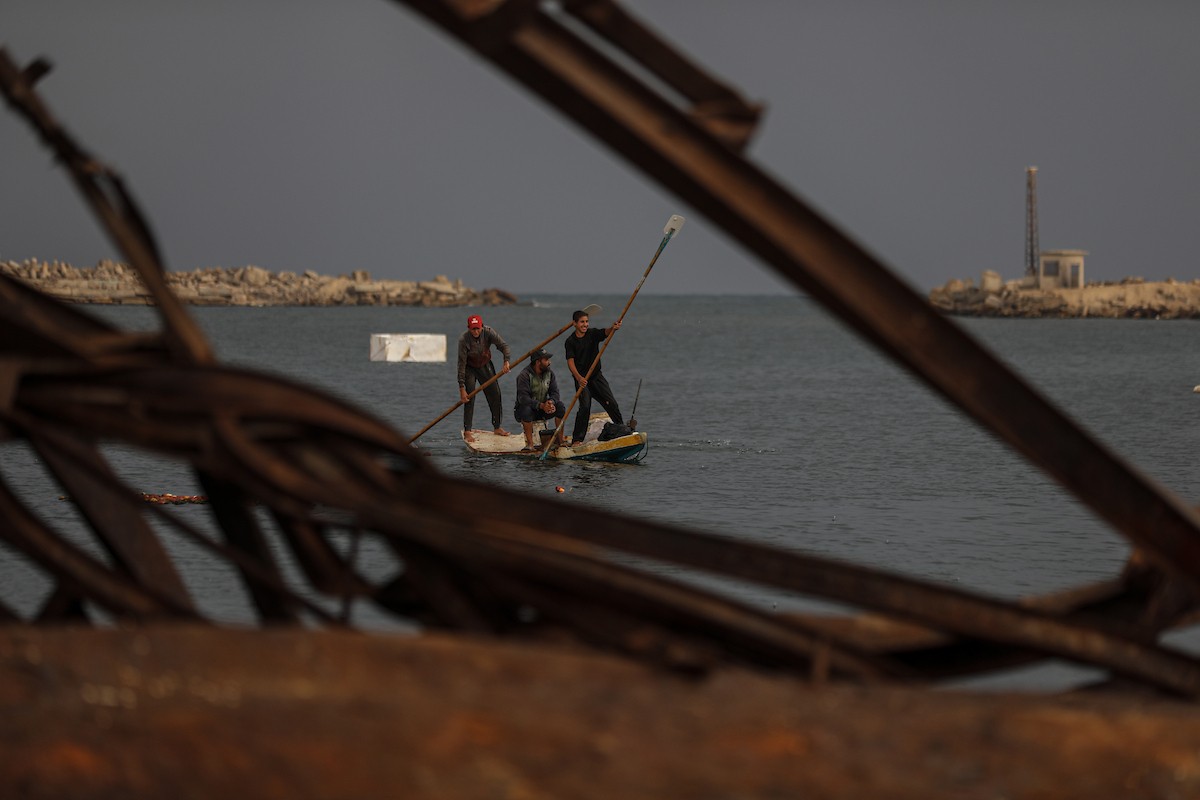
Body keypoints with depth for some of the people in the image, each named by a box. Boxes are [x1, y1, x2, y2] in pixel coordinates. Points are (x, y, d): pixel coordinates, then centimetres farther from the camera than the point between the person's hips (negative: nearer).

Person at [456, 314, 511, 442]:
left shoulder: (488, 332, -22)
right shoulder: (464, 340, -30)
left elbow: (503, 345, -25)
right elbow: (461, 364, -29)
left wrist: (506, 362, -45)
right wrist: (461, 388, -31)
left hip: (485, 365, 4)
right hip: (470, 368, -4)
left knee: (495, 395, 3)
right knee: (469, 398, -15)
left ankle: (497, 427, 15)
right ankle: (467, 431, -11)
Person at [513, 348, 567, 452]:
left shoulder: (549, 373, 0)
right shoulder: (524, 375, -20)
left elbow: (554, 393, -4)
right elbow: (523, 398, -30)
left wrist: (551, 402, -29)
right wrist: (541, 405, -41)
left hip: (541, 410, 5)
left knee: (560, 406, -17)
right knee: (526, 409, -39)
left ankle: (560, 439, -12)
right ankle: (530, 443, -35)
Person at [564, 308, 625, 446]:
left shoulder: (593, 334, -2)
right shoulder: (571, 341, -8)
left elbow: (606, 333, -22)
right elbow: (570, 362, -17)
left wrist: (614, 328, -47)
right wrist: (579, 378, -33)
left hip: (597, 375, 3)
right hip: (581, 378, -3)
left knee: (611, 403, 1)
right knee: (585, 406, -17)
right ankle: (576, 440, -12)